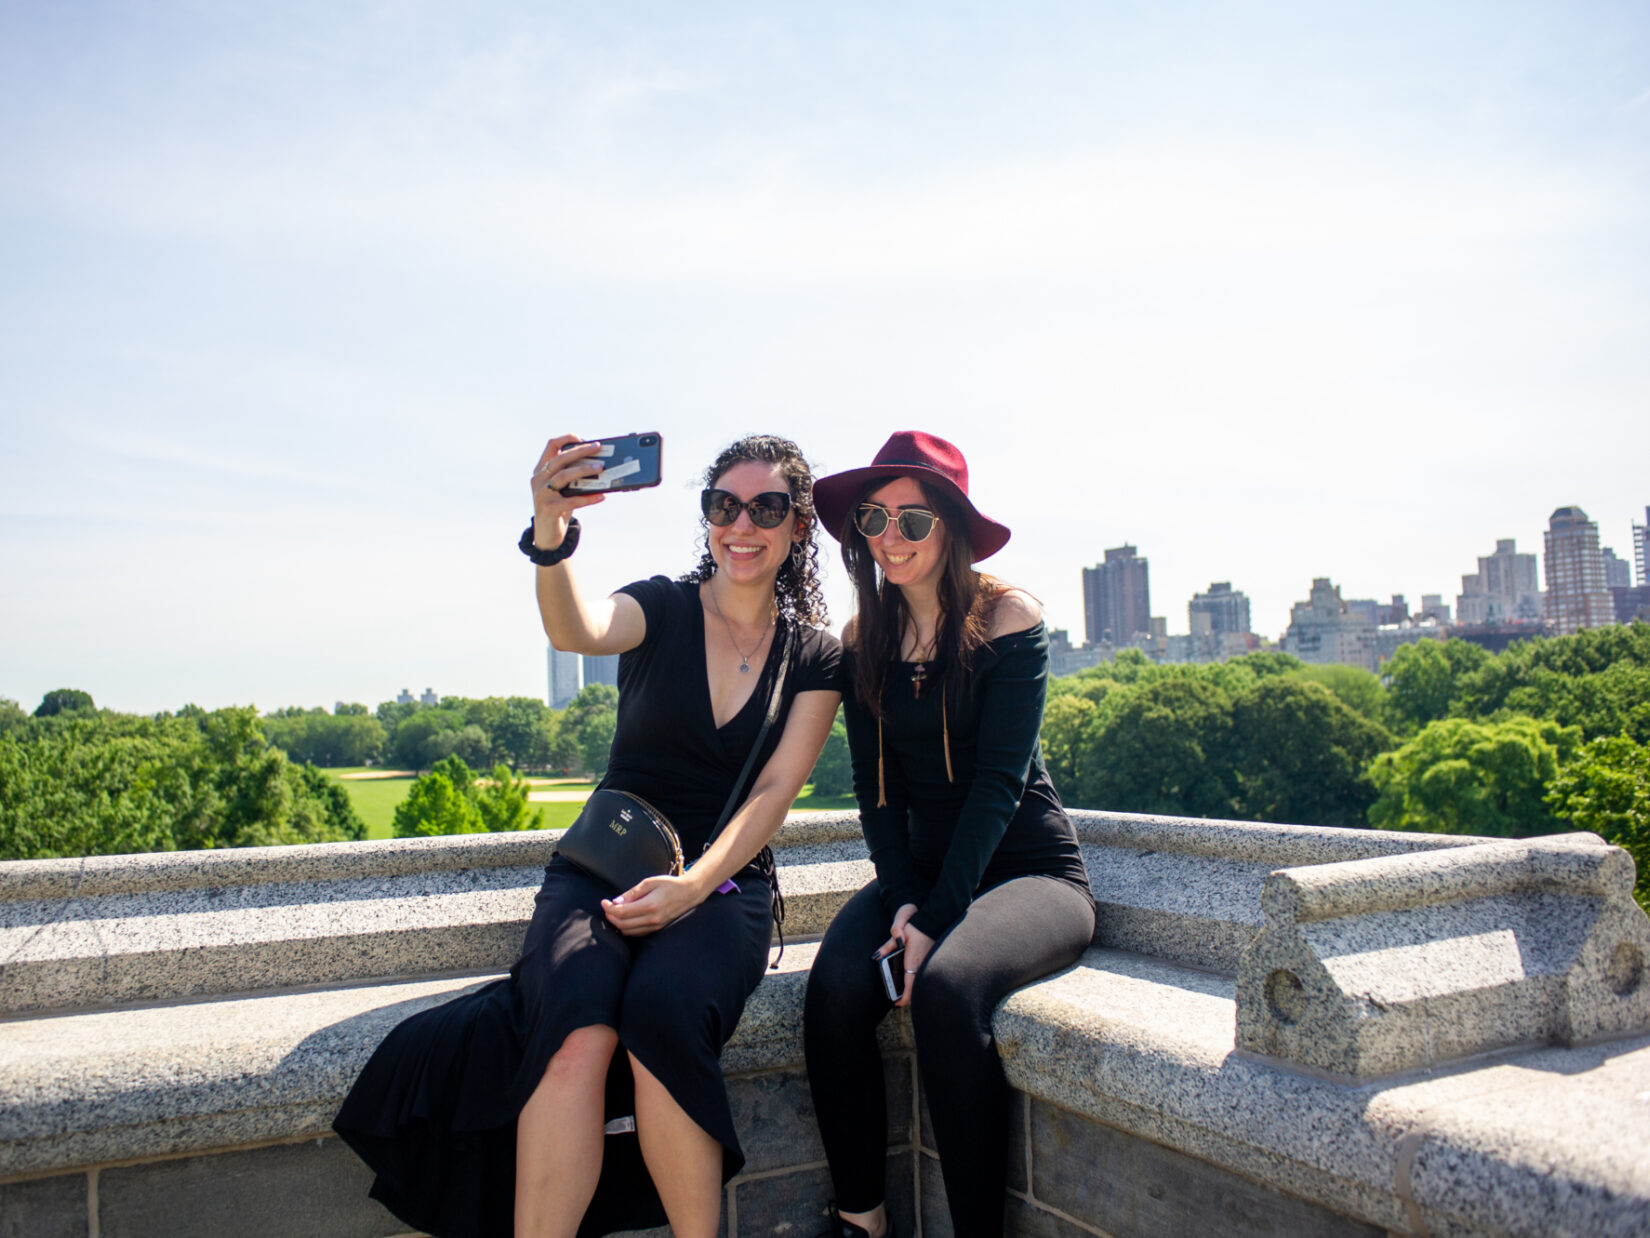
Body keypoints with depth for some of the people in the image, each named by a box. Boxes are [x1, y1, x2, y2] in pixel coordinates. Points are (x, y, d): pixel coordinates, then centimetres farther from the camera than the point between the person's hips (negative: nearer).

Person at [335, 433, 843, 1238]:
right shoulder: (662, 609, 2)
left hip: (724, 881, 0)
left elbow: (773, 791, -2)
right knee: (577, 1030, -32)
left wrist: (692, 886, -17)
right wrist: (550, 531, -42)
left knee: (664, 1013, -33)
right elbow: (575, 631, -21)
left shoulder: (815, 658, 7)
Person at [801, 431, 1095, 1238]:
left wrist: (938, 917, -20)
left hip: (1028, 868, -4)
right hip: (921, 867, 4)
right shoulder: (863, 640, 6)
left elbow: (999, 781, -13)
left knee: (945, 987, -33)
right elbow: (877, 788, 5)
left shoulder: (1006, 619, -8)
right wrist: (904, 897, -11)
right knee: (834, 990, -24)